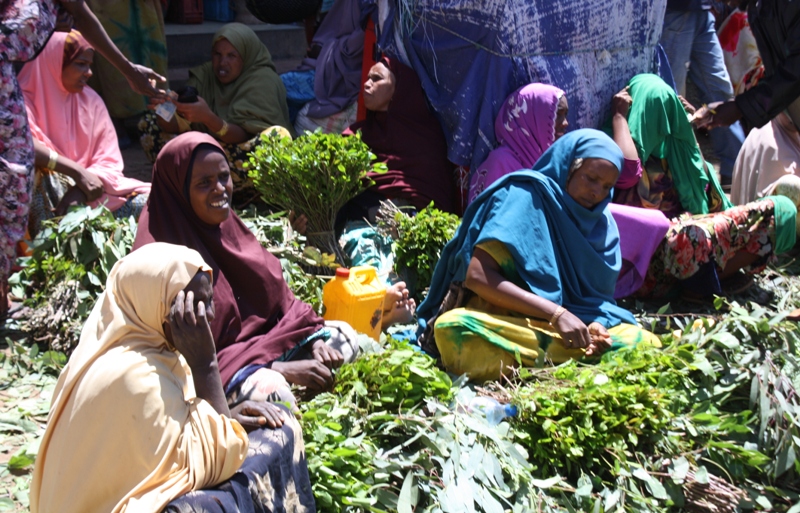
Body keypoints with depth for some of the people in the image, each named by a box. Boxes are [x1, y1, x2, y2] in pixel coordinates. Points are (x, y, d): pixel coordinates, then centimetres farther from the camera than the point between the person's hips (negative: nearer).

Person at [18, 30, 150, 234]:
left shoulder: (91, 101, 7)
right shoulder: (25, 100, -7)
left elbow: (110, 164, -1)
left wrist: (81, 191, -21)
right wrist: (78, 172, -32)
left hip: (86, 195, 4)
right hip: (43, 200, -4)